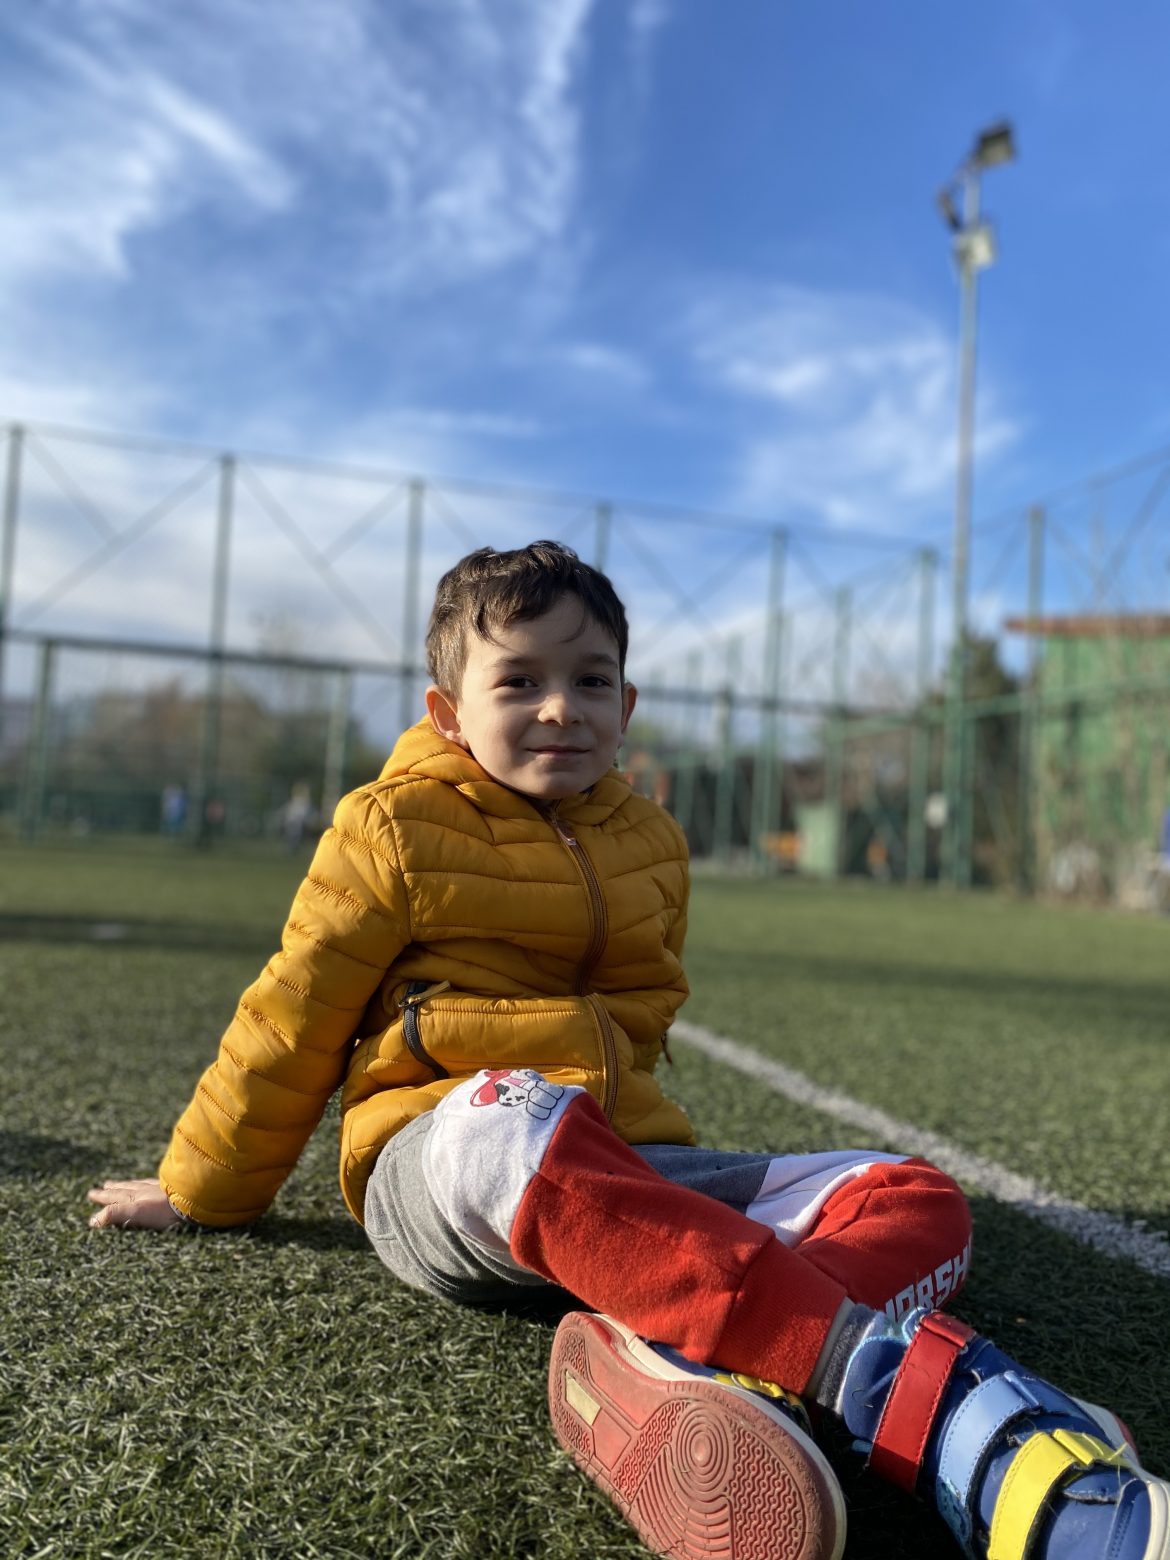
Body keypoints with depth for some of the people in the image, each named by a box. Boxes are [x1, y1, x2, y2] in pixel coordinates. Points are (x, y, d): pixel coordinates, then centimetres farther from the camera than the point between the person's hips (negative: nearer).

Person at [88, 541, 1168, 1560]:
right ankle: (926, 1381, -46)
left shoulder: (649, 843, 14)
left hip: (624, 1162, 5)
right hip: (439, 1162, -4)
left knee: (921, 1201, -13)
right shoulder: (394, 830, 2)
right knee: (508, 1115, -41)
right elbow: (292, 1025, 7)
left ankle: (681, 1370, -45)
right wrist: (202, 1193, 14)